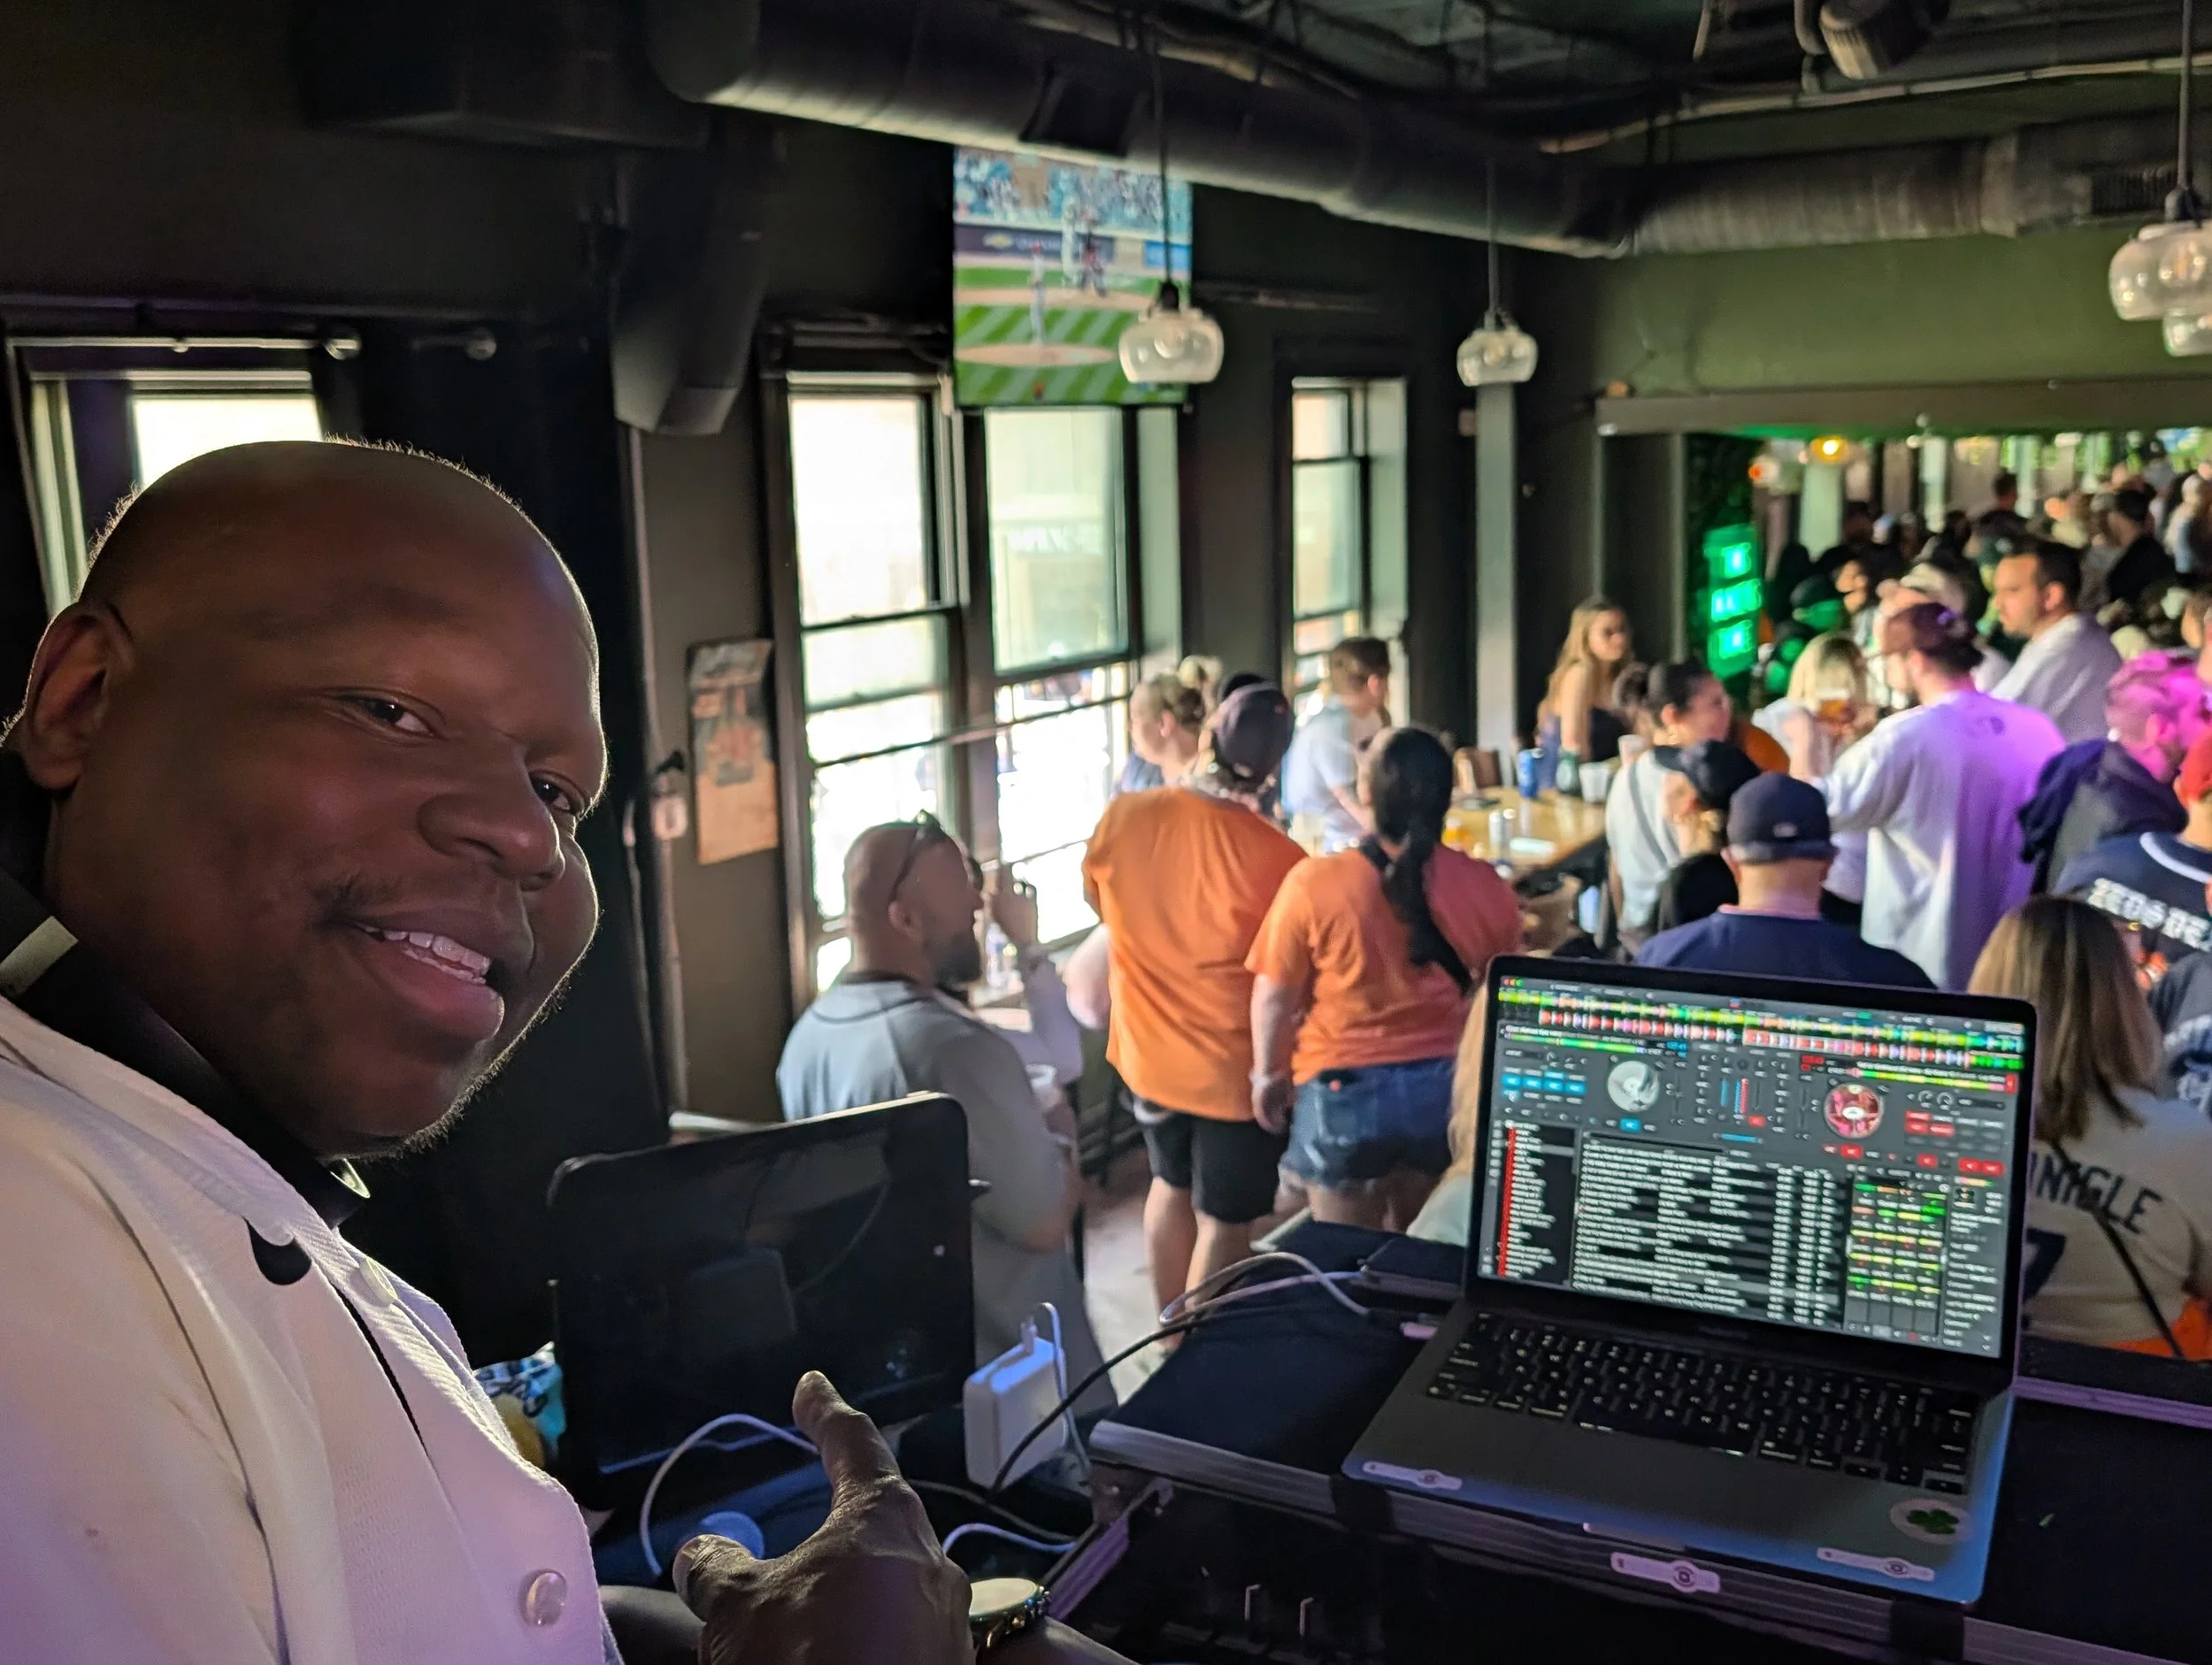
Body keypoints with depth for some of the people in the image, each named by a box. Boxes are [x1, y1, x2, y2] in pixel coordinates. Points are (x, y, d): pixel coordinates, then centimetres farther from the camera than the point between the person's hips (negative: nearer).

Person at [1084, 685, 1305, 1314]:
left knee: (1172, 1184, 27)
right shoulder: (1276, 858, -25)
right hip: (1233, 1067, -5)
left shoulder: (1121, 817, -14)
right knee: (1225, 1223, 12)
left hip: (1148, 1050, 5)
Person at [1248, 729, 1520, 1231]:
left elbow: (1275, 994, -9)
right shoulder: (1485, 887, -9)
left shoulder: (1315, 883, -19)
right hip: (1447, 1084, 3)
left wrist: (1268, 1073, 7)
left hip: (1345, 1087, -3)